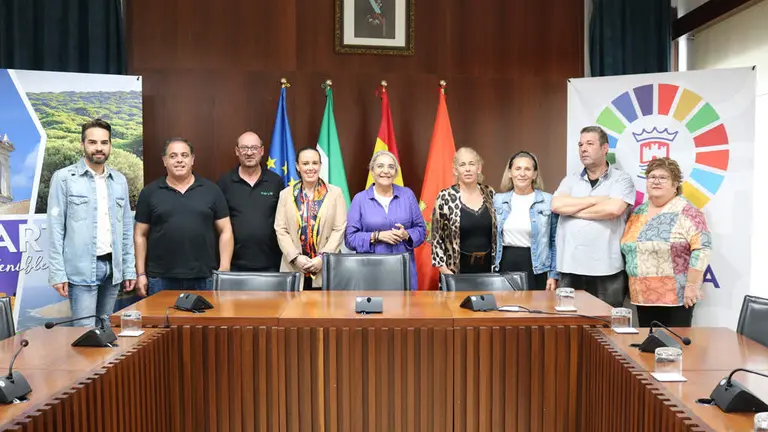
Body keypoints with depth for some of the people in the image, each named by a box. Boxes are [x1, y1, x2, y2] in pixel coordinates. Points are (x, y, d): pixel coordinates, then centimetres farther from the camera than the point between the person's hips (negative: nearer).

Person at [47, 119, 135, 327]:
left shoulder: (120, 180, 11)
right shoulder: (64, 178, -2)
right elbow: (56, 228, -4)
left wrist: (129, 268, 9)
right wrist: (57, 272, -10)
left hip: (113, 267, 4)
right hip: (82, 269, -4)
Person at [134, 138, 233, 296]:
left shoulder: (211, 190, 4)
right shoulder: (150, 192, 6)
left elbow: (225, 231, 4)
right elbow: (140, 235, 8)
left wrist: (224, 271, -3)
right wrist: (141, 274, 3)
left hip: (203, 279, 0)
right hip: (160, 280, 0)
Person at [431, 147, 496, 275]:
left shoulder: (489, 193, 4)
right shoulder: (445, 197, -7)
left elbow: (496, 232, 12)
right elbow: (436, 238, -4)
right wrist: (443, 269, -10)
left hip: (487, 267, 3)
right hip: (457, 270, -3)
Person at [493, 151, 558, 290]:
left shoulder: (549, 201, -1)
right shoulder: (498, 200, 6)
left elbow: (554, 241, 2)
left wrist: (554, 275, -1)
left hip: (535, 266, -2)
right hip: (505, 264, 2)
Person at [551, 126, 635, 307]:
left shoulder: (621, 179, 2)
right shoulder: (570, 180, 13)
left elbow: (613, 209, -16)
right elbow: (556, 205, -5)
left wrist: (572, 209, -6)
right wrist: (596, 199, -8)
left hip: (606, 270, -3)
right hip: (570, 268, 4)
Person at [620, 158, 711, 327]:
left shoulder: (686, 211, -9)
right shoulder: (638, 212, 11)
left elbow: (702, 247, -16)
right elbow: (628, 247, 17)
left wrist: (691, 285, -18)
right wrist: (632, 288, 12)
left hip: (675, 297, -6)